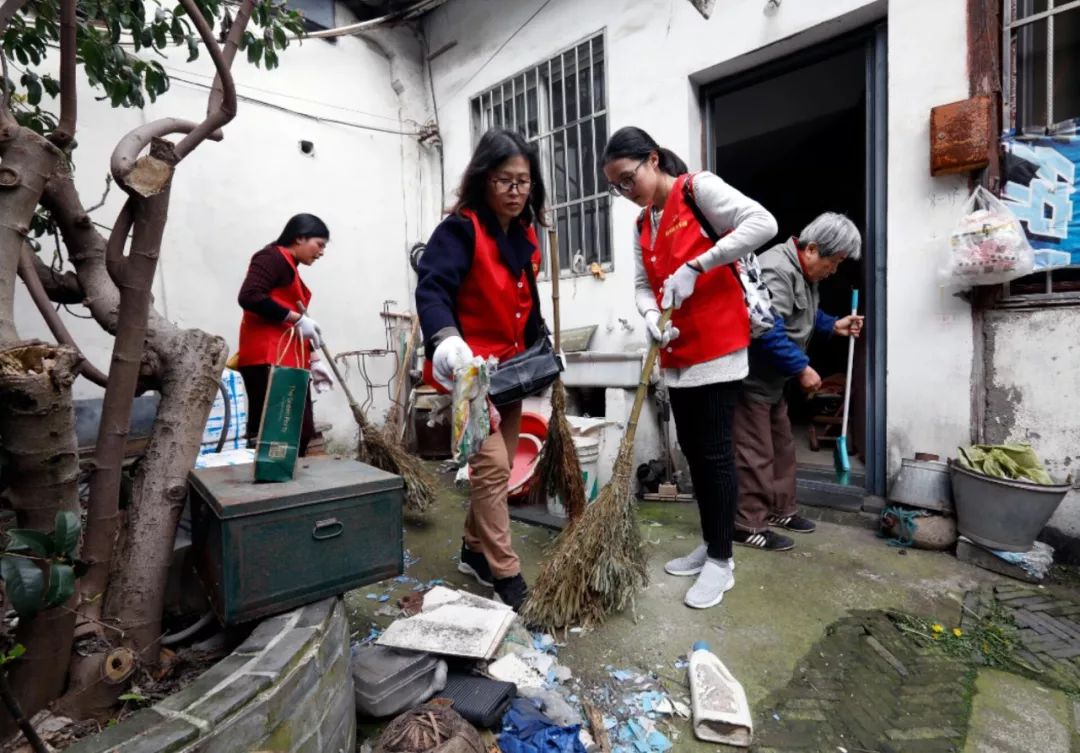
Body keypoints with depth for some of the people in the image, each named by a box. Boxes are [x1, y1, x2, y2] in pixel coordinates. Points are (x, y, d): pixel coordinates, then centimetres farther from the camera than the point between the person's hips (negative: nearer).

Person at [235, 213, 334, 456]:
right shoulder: (272, 258, -4)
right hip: (267, 360, -10)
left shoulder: (291, 269, 23)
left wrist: (313, 359, 18)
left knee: (301, 431, 10)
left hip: (289, 361, 10)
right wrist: (297, 318, -16)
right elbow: (249, 297, -20)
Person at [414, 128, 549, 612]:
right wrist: (445, 338, -46)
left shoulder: (525, 236, 10)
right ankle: (506, 575, 6)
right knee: (491, 468, -9)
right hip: (468, 369, -8)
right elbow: (432, 289, -28)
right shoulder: (460, 229, -13)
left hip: (511, 369, 8)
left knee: (499, 468, 15)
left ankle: (475, 550, 33)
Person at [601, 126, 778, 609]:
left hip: (717, 345, -7)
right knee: (692, 450, 12)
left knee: (714, 451, -4)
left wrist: (695, 266, -23)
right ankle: (709, 545, 27)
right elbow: (643, 284, 9)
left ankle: (722, 561, 10)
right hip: (677, 351, 8)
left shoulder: (698, 188, -5)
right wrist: (650, 317, -12)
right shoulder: (642, 223, 16)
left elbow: (762, 223, -18)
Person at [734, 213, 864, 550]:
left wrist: (833, 325, 12)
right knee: (755, 453, -6)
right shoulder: (776, 270, -24)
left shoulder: (804, 273, 11)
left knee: (781, 446, 18)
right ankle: (748, 524, 5)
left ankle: (779, 510, 32)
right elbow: (768, 331, -32)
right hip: (750, 376, -11)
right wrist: (802, 369, -25)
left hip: (772, 378, 11)